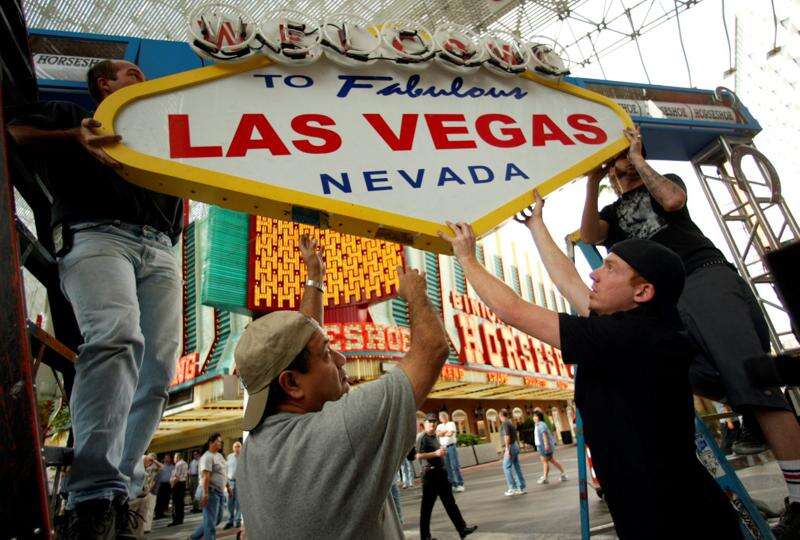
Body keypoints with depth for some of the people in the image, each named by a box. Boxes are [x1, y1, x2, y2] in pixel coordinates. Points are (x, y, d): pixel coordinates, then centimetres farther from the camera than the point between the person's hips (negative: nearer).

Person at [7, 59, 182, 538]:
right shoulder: (68, 114, 27)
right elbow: (15, 134, 10)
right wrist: (73, 138, -5)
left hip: (160, 251, 5)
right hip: (97, 233, -4)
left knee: (157, 372, -10)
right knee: (117, 336, -32)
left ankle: (122, 491, -6)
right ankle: (96, 493, -33)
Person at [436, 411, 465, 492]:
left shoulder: (451, 423, 4)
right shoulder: (439, 426, 17)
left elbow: (450, 433, -11)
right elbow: (437, 434, -2)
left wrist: (442, 433, 2)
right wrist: (446, 431, -7)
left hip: (451, 446, -4)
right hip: (443, 448, 4)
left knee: (455, 465, -6)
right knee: (447, 467, 5)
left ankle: (460, 484, -3)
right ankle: (452, 484, 12)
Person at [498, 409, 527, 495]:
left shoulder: (505, 423, -13)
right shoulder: (511, 423, 15)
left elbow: (507, 436, -22)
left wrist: (507, 449, -23)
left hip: (510, 447, -9)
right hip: (515, 446, 9)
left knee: (506, 468, -3)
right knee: (516, 468, 9)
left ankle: (512, 488, -3)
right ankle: (522, 488, 10)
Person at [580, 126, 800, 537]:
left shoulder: (665, 180, 20)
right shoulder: (612, 212, 25)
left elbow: (672, 199, -6)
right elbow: (589, 236, 1)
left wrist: (638, 158, 4)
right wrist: (592, 182, 0)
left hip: (708, 277, -3)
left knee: (751, 376, -14)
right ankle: (750, 415, 9)